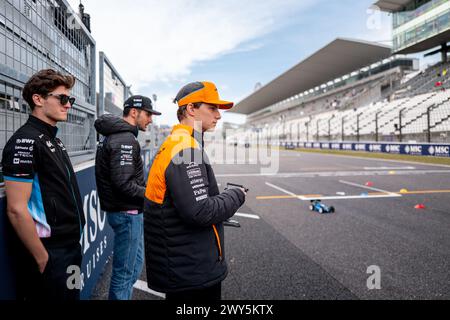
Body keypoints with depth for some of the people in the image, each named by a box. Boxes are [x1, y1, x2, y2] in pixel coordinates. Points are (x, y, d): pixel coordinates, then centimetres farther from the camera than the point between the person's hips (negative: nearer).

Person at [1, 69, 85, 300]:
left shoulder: (54, 141, 11)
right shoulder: (25, 141, -17)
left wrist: (73, 242, 16)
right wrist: (43, 260, -17)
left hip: (70, 246, 9)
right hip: (50, 254, -9)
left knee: (71, 295, 22)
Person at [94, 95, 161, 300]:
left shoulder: (113, 135, 13)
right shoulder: (125, 140, -19)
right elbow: (124, 185, -26)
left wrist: (149, 189, 12)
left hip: (128, 211, 10)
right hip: (127, 213, -10)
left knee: (135, 264, 23)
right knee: (124, 272, 3)